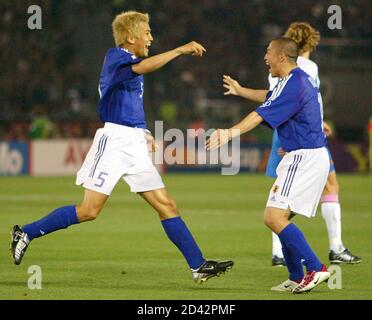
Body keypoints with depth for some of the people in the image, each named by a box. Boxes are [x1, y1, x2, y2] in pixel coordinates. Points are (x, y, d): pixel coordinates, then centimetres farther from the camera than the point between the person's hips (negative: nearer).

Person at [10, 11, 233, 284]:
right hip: (115, 141, -8)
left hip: (135, 146, 9)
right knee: (89, 211, -9)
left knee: (167, 206, 2)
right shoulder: (115, 57, -8)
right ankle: (26, 233, 4)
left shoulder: (129, 62, 19)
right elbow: (142, 67, -31)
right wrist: (181, 50, -31)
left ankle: (199, 266, 0)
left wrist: (144, 134, 20)